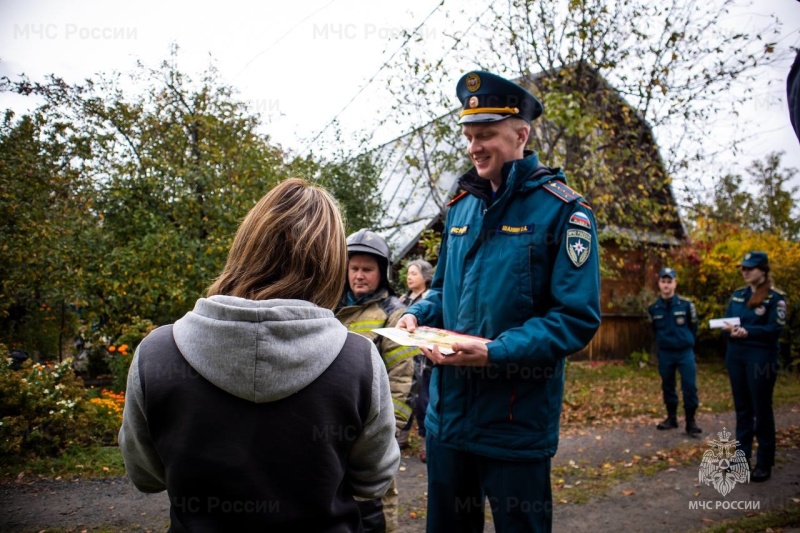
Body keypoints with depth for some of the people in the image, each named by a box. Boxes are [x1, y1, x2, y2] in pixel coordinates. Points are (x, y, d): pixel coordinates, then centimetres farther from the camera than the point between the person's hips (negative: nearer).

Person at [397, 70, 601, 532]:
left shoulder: (562, 209, -10)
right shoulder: (462, 206, 9)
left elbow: (578, 317, -16)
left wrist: (495, 352, -25)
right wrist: (418, 315, -3)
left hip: (516, 422, -6)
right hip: (447, 409, 6)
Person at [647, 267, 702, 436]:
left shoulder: (686, 305, -7)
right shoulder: (653, 308, -2)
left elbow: (693, 327, 5)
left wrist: (686, 342, 12)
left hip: (685, 352, -2)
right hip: (664, 354, 2)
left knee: (690, 387, -3)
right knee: (667, 387, 11)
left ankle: (691, 422, 8)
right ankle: (671, 418, 25)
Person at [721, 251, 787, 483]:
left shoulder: (776, 297, -7)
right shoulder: (738, 294, 9)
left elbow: (774, 330, -15)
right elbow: (727, 322, 8)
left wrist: (746, 331, -27)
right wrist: (729, 330, -15)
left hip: (762, 357, -5)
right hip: (736, 355, 6)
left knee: (762, 409, 1)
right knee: (742, 407, 13)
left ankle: (765, 463, 11)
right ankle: (742, 455, 23)